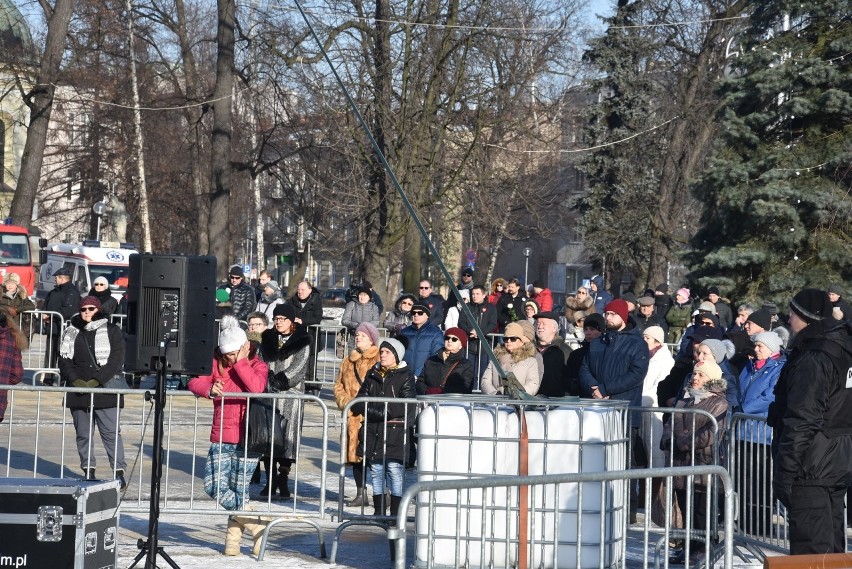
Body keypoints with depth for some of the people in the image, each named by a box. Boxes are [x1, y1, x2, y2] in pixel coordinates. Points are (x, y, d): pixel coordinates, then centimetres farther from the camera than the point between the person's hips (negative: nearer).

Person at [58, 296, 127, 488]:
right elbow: (64, 360, 9)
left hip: (105, 389, -3)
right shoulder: (71, 333, 12)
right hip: (78, 391, 4)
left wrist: (96, 380, -13)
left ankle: (119, 473, -6)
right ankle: (88, 472, 12)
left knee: (111, 432, -7)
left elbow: (116, 360, -4)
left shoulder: (112, 331, 3)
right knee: (83, 433, 5)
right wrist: (75, 380, -7)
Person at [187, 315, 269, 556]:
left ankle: (234, 533, 16)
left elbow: (257, 387, -20)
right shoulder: (216, 363, 9)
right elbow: (195, 382, -4)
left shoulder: (257, 365, 0)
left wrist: (241, 362, -16)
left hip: (247, 439, -3)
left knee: (239, 489, -5)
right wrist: (209, 390, -24)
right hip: (221, 438, 3)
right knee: (214, 487, -8)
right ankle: (256, 526, 3)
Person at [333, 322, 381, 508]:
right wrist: (344, 401, 3)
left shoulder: (380, 361, -3)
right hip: (353, 416, 7)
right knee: (355, 452, 8)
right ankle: (360, 494, 15)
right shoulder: (348, 362, 19)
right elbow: (339, 385, 22)